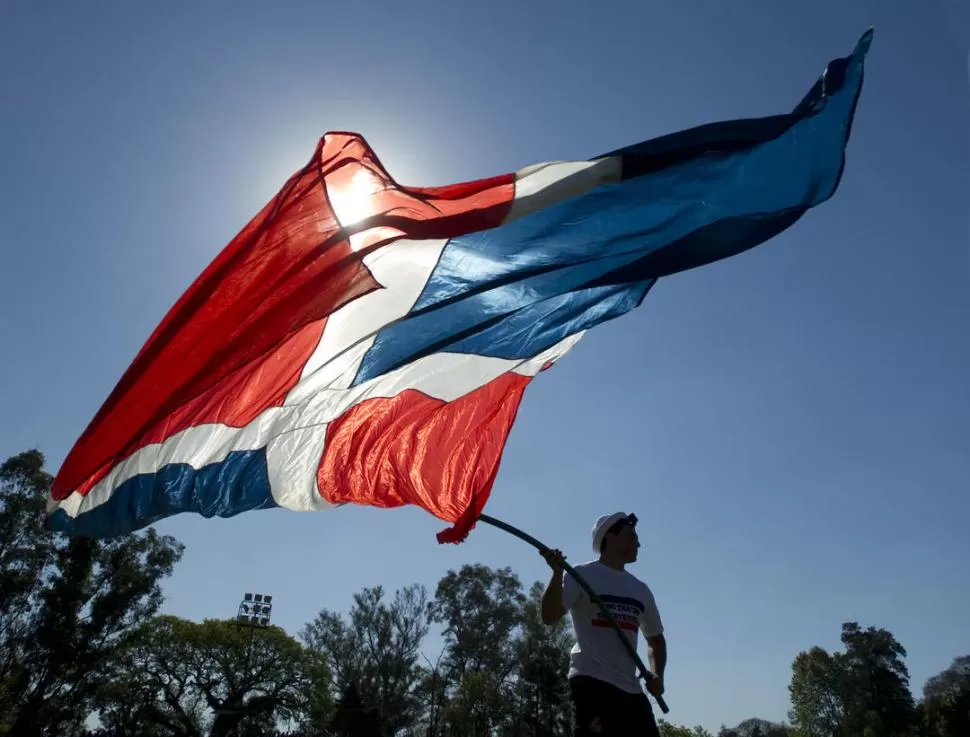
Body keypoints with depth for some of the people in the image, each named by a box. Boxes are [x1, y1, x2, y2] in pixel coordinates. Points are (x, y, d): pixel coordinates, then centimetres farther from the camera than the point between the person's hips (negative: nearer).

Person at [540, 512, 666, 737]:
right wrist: (558, 573, -28)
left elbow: (655, 638, 28)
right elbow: (550, 617, -14)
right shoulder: (583, 574, -2)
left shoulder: (641, 589, 18)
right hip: (592, 681, -7)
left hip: (631, 688, 7)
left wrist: (657, 675, 9)